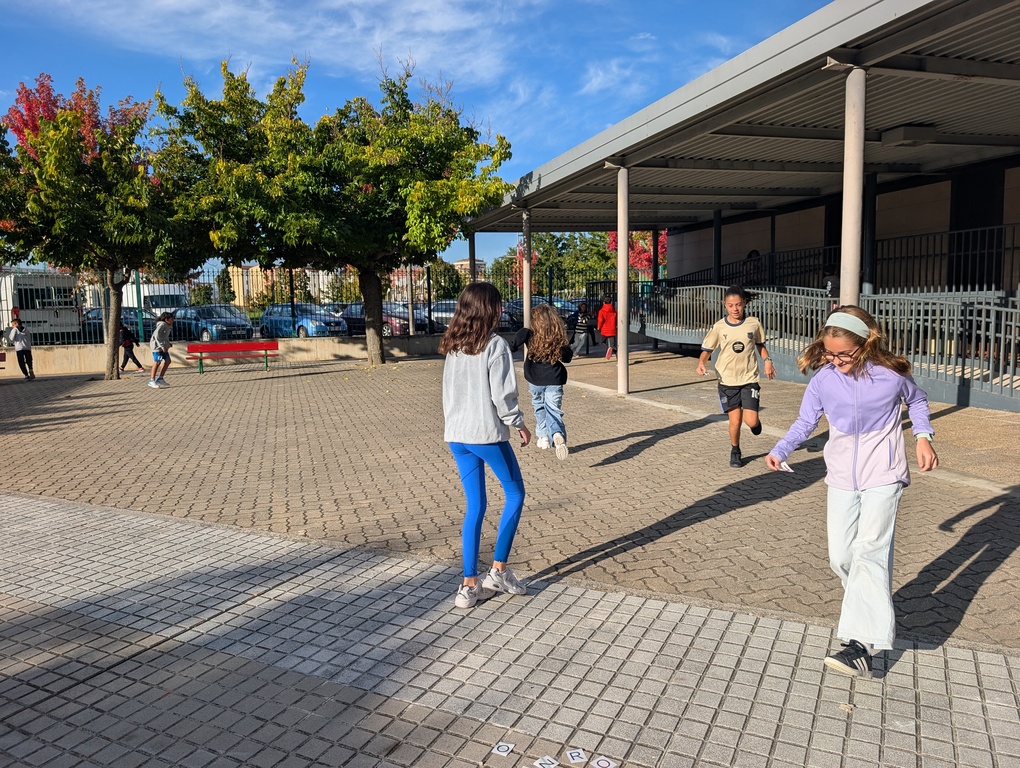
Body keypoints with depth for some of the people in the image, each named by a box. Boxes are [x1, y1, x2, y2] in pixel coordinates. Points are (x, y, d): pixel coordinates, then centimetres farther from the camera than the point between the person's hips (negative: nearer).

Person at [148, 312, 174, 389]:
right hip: (157, 346, -9)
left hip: (162, 346, 9)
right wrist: (162, 346, -26)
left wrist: (168, 344, 10)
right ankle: (151, 381, 0)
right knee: (157, 362, -7)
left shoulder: (167, 326, 15)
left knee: (168, 361, 6)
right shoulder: (162, 324, -14)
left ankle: (160, 379, 13)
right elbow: (156, 335, -23)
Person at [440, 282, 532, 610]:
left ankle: (469, 586, 13)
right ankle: (499, 570, 14)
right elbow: (501, 394, -14)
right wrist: (519, 423, 0)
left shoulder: (453, 346, 7)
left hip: (456, 435, 6)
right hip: (487, 434, -6)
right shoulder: (495, 345, -12)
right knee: (515, 494, 14)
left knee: (474, 507, 12)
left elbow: (448, 390, 12)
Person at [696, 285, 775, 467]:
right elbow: (707, 349, 2)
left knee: (751, 421, -9)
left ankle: (755, 421, 29)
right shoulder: (719, 327, -4)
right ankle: (735, 451, 28)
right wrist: (701, 362, -18)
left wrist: (767, 360, -1)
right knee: (735, 421, 1)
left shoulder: (753, 324, -1)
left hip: (749, 379, 0)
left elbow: (760, 345, 15)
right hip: (727, 381, 0)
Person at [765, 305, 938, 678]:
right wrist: (780, 451, -13)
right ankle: (877, 610, 32)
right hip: (842, 477, 3)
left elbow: (917, 399, 11)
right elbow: (805, 421, 2)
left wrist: (923, 437, -1)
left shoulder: (891, 375, -11)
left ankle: (862, 642, -17)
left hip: (882, 476, -3)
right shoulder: (823, 379, -7)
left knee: (870, 550, -15)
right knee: (840, 557, 4)